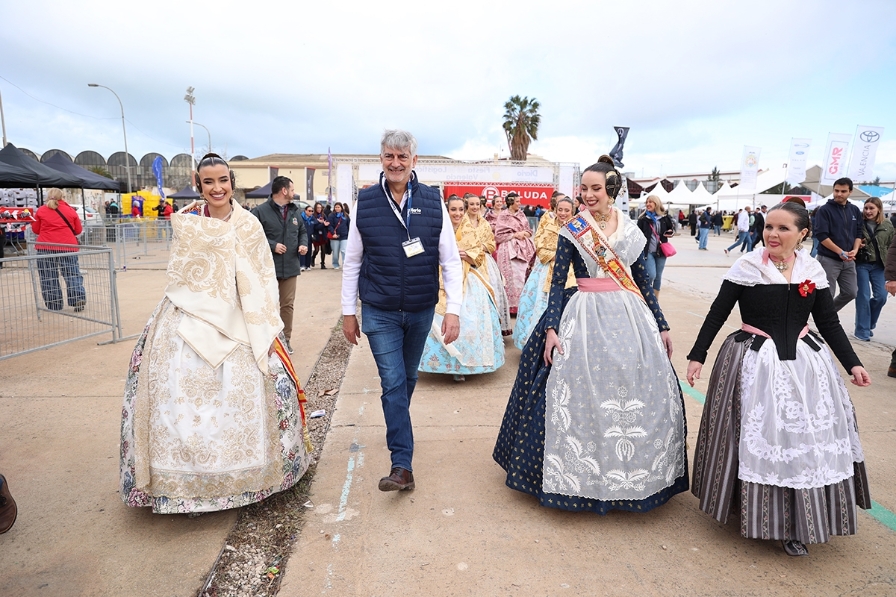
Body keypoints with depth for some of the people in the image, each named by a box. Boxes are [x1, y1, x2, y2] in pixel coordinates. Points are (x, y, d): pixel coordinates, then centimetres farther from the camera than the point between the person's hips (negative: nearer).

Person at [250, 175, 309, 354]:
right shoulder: (260, 211, -11)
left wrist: (303, 244, 1)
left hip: (290, 267, 6)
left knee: (288, 305, 12)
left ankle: (286, 339, 24)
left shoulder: (294, 211, 10)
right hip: (268, 268, -5)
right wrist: (272, 245, -19)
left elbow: (302, 231, 20)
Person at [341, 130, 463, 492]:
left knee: (408, 378, 18)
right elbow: (352, 261, 2)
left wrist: (453, 309, -9)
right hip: (379, 312, -1)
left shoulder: (433, 202, -4)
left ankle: (397, 430, 44)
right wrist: (348, 311, 3)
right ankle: (402, 465, 1)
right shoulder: (365, 203, -3)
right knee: (392, 382, -5)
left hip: (421, 311, 2)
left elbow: (450, 260, -3)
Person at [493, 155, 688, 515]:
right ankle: (582, 477, 17)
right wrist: (551, 328, -15)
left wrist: (661, 326, 10)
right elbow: (557, 283, -4)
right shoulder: (572, 231, -1)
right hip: (585, 318, -3)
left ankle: (634, 474, 26)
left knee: (640, 397, 7)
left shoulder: (630, 230, 7)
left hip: (630, 317, 3)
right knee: (582, 396, -1)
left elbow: (644, 282, 12)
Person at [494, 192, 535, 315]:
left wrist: (525, 233, -3)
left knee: (522, 277, 4)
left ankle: (522, 304, 13)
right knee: (513, 278, -8)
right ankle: (512, 306, -1)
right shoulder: (503, 216, -3)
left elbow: (528, 230, 20)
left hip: (523, 249, 6)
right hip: (510, 250, -6)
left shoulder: (521, 214, 14)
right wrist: (515, 235, -10)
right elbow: (498, 236, -6)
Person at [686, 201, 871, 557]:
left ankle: (797, 526, 19)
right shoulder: (746, 267, -7)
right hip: (754, 363, -3)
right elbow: (717, 314, -4)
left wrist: (852, 364, 2)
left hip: (803, 363, 4)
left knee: (806, 439, 4)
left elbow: (829, 324, 9)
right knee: (756, 438, 1)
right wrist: (697, 356, -7)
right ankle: (753, 513, 20)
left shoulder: (813, 271, 3)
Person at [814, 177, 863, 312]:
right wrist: (841, 252, -19)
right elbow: (821, 236, -15)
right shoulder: (824, 210, -8)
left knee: (850, 292, 10)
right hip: (828, 259, -6)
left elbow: (859, 233, 12)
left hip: (848, 261, 6)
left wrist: (855, 250, -7)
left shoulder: (855, 210, 10)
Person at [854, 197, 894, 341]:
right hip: (861, 264, -2)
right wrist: (856, 246, -14)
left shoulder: (887, 226, 4)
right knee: (863, 297, -4)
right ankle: (862, 330, 4)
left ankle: (869, 324, 22)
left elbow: (892, 247, 8)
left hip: (879, 266, 3)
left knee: (881, 297, -2)